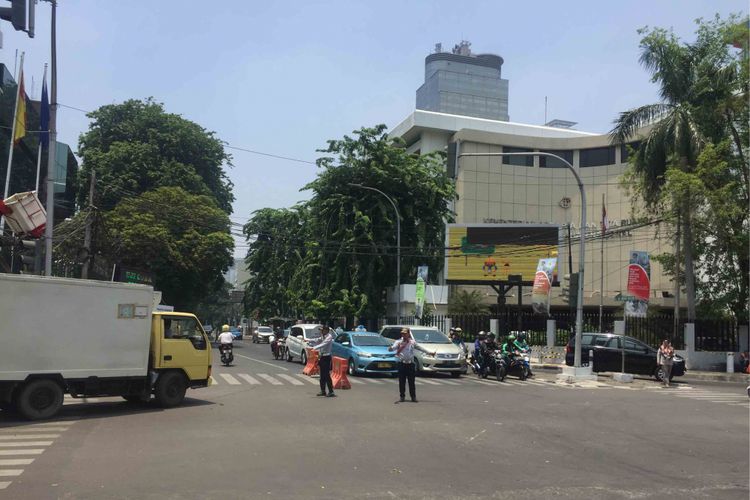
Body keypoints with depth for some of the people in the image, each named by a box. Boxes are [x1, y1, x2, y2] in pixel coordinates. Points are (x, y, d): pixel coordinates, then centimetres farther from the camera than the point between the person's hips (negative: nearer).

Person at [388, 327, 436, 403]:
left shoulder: (412, 342, 9)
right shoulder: (398, 342, 1)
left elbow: (421, 348, 17)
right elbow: (393, 347, -16)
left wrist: (430, 353, 15)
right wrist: (390, 348, -40)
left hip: (410, 364, 1)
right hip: (402, 364, -1)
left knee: (411, 382, 3)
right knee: (401, 382, 0)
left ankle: (413, 397, 10)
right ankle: (402, 397, 11)